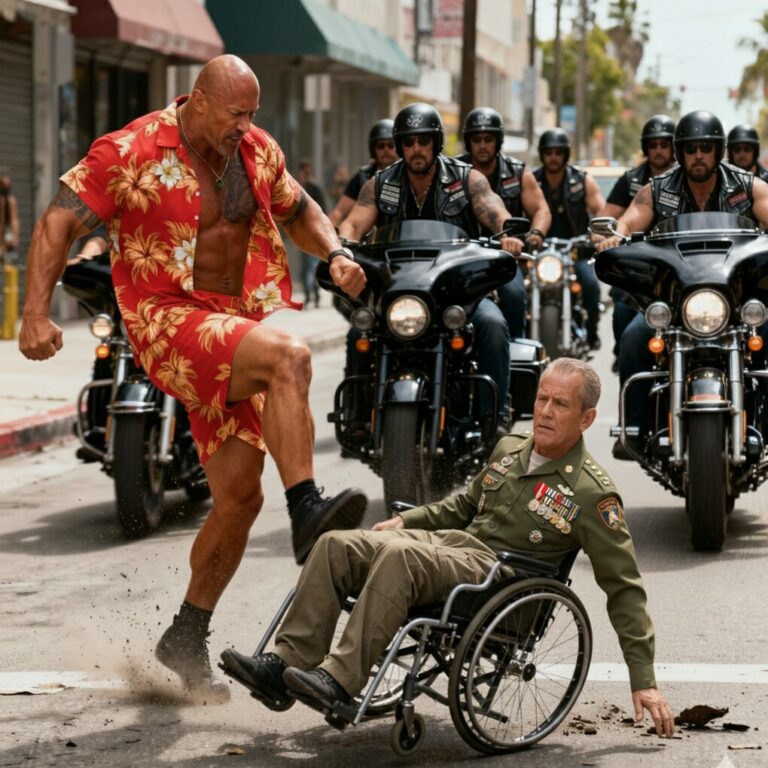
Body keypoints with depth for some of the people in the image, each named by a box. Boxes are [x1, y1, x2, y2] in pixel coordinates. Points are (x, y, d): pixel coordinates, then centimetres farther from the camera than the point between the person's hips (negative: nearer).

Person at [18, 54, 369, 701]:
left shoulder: (258, 151, 7)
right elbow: (57, 225, -11)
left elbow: (300, 211, 24)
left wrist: (334, 256, 3)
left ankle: (187, 637, 17)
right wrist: (37, 314, -24)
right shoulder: (131, 153, -10)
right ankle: (306, 514, -36)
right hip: (169, 319, -6)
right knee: (288, 356, -33)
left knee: (240, 495, 3)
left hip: (237, 324, 7)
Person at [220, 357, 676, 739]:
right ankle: (287, 665, -19)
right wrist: (407, 519, 16)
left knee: (398, 556, -35)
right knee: (337, 546, -12)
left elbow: (625, 588, -6)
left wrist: (644, 680, -10)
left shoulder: (592, 493, -5)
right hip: (451, 541, 8)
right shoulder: (510, 450, 16)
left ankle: (342, 680, -39)